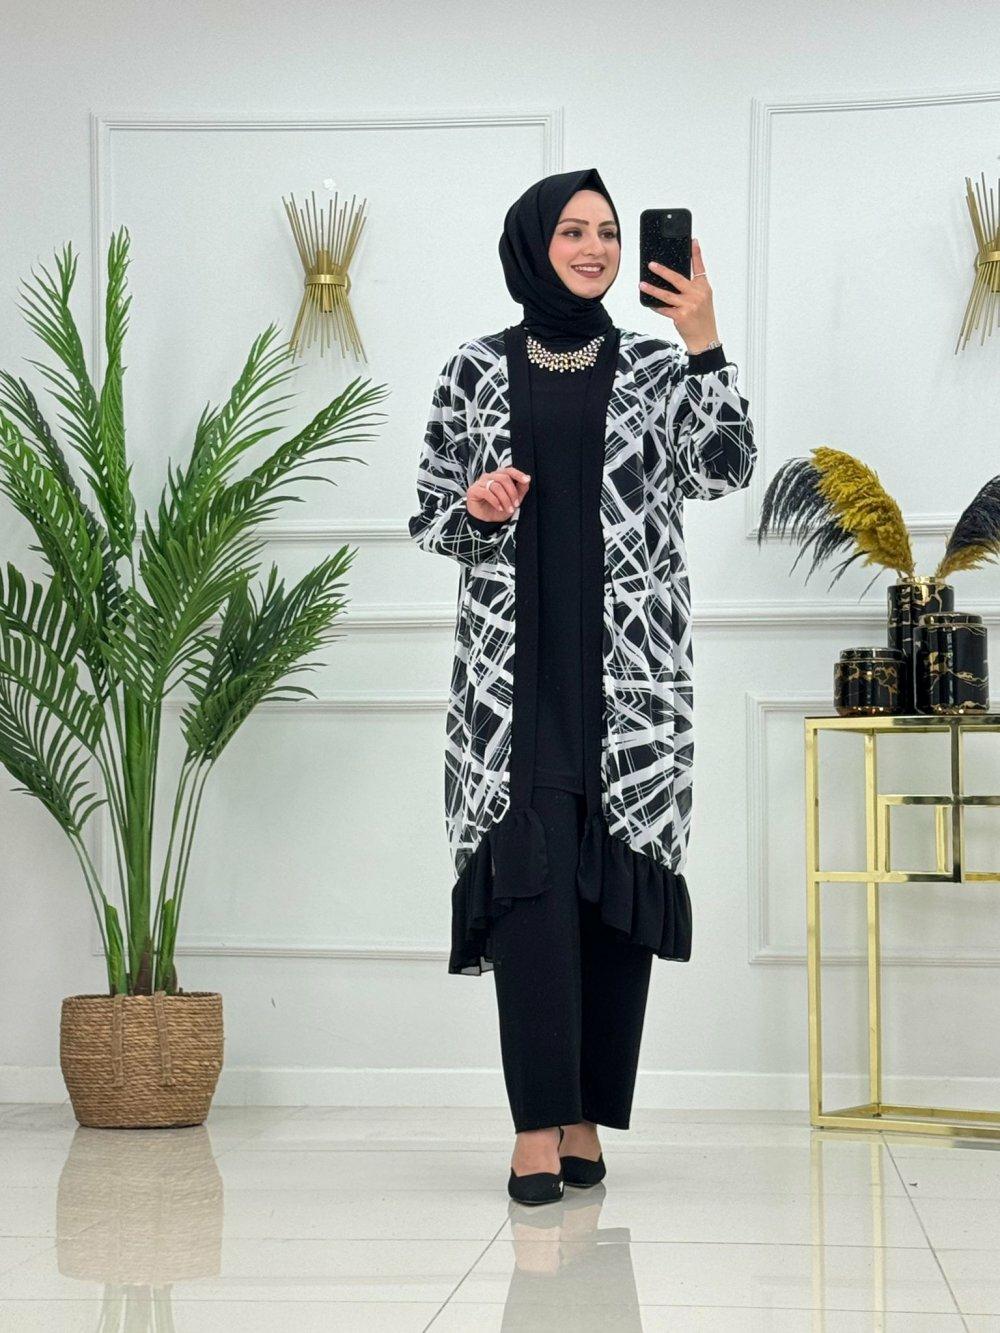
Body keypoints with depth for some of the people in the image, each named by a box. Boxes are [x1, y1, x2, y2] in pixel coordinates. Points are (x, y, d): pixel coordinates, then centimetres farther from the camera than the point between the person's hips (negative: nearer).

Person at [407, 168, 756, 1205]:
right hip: (515, 669, -1)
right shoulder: (476, 371, 8)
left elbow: (723, 471, -7)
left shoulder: (654, 367, 9)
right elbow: (429, 519, 11)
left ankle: (587, 1119, 9)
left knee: (618, 884, 0)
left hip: (628, 672, 1)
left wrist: (703, 343, -15)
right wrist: (474, 509, -11)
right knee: (528, 877, -11)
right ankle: (537, 1129, -12)